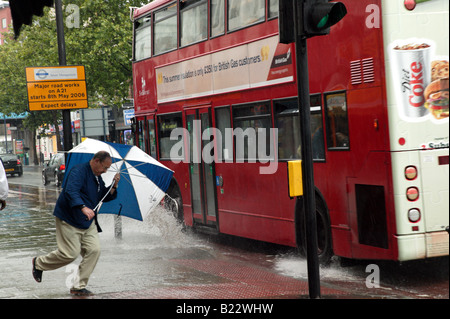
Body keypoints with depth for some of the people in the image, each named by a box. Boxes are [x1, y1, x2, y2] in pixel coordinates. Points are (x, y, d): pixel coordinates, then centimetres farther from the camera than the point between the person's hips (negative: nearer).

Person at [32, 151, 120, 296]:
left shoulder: (98, 178, 13)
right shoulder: (79, 171, -17)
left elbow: (104, 197, 19)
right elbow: (71, 191, -32)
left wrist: (113, 186, 1)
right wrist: (83, 207, -46)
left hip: (88, 223, 9)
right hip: (69, 220, -8)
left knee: (94, 250, -5)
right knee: (70, 254, -9)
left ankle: (79, 286, 5)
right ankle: (38, 263, 18)